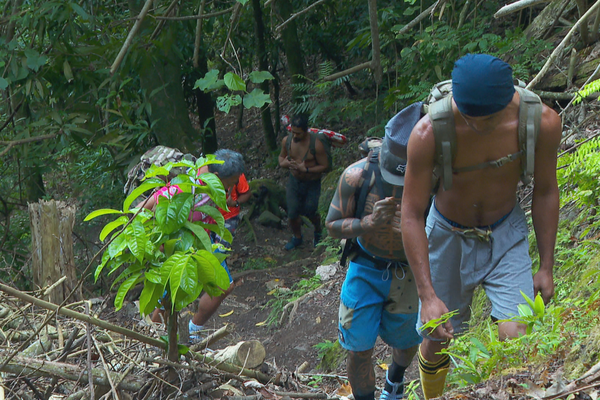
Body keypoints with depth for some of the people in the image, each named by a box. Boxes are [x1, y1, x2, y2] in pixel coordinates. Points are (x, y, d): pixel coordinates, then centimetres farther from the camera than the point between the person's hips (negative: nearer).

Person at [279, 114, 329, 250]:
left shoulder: (316, 144, -24)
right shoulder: (286, 141, -10)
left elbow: (324, 166, -17)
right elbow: (281, 156, 10)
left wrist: (305, 169, -29)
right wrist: (283, 163, -15)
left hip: (312, 183, -3)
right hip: (294, 181, 3)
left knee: (310, 212, 6)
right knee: (292, 213, 2)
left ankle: (318, 232, 42)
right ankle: (297, 237, 32)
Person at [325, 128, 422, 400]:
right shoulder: (357, 175, -23)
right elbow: (332, 226, -12)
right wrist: (369, 223, -31)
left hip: (410, 273, 1)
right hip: (366, 268, -1)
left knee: (406, 342, 21)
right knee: (359, 350, -1)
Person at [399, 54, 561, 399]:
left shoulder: (543, 122, -24)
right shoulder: (429, 133, -30)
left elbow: (545, 192, -6)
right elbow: (412, 215, -21)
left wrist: (547, 267, 0)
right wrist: (428, 295, -24)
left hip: (505, 234, 1)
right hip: (449, 236, 0)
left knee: (514, 338, -17)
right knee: (437, 342, 10)